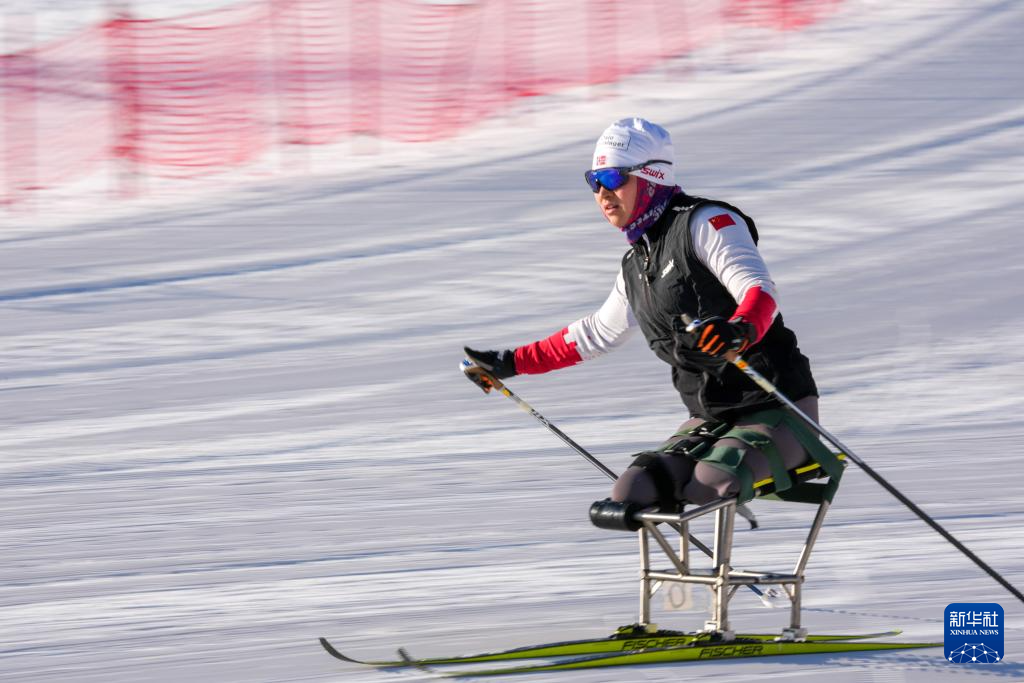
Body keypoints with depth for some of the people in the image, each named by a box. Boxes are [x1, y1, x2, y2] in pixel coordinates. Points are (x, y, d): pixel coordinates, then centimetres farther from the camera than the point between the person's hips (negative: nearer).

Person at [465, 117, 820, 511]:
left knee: (711, 483, -31)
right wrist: (513, 363, 32)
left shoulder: (707, 223, -11)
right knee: (634, 493, -16)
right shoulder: (636, 265, 14)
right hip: (711, 420, 6)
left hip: (777, 408, -6)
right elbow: (596, 333, 31)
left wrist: (740, 330, -49)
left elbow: (760, 292, -26)